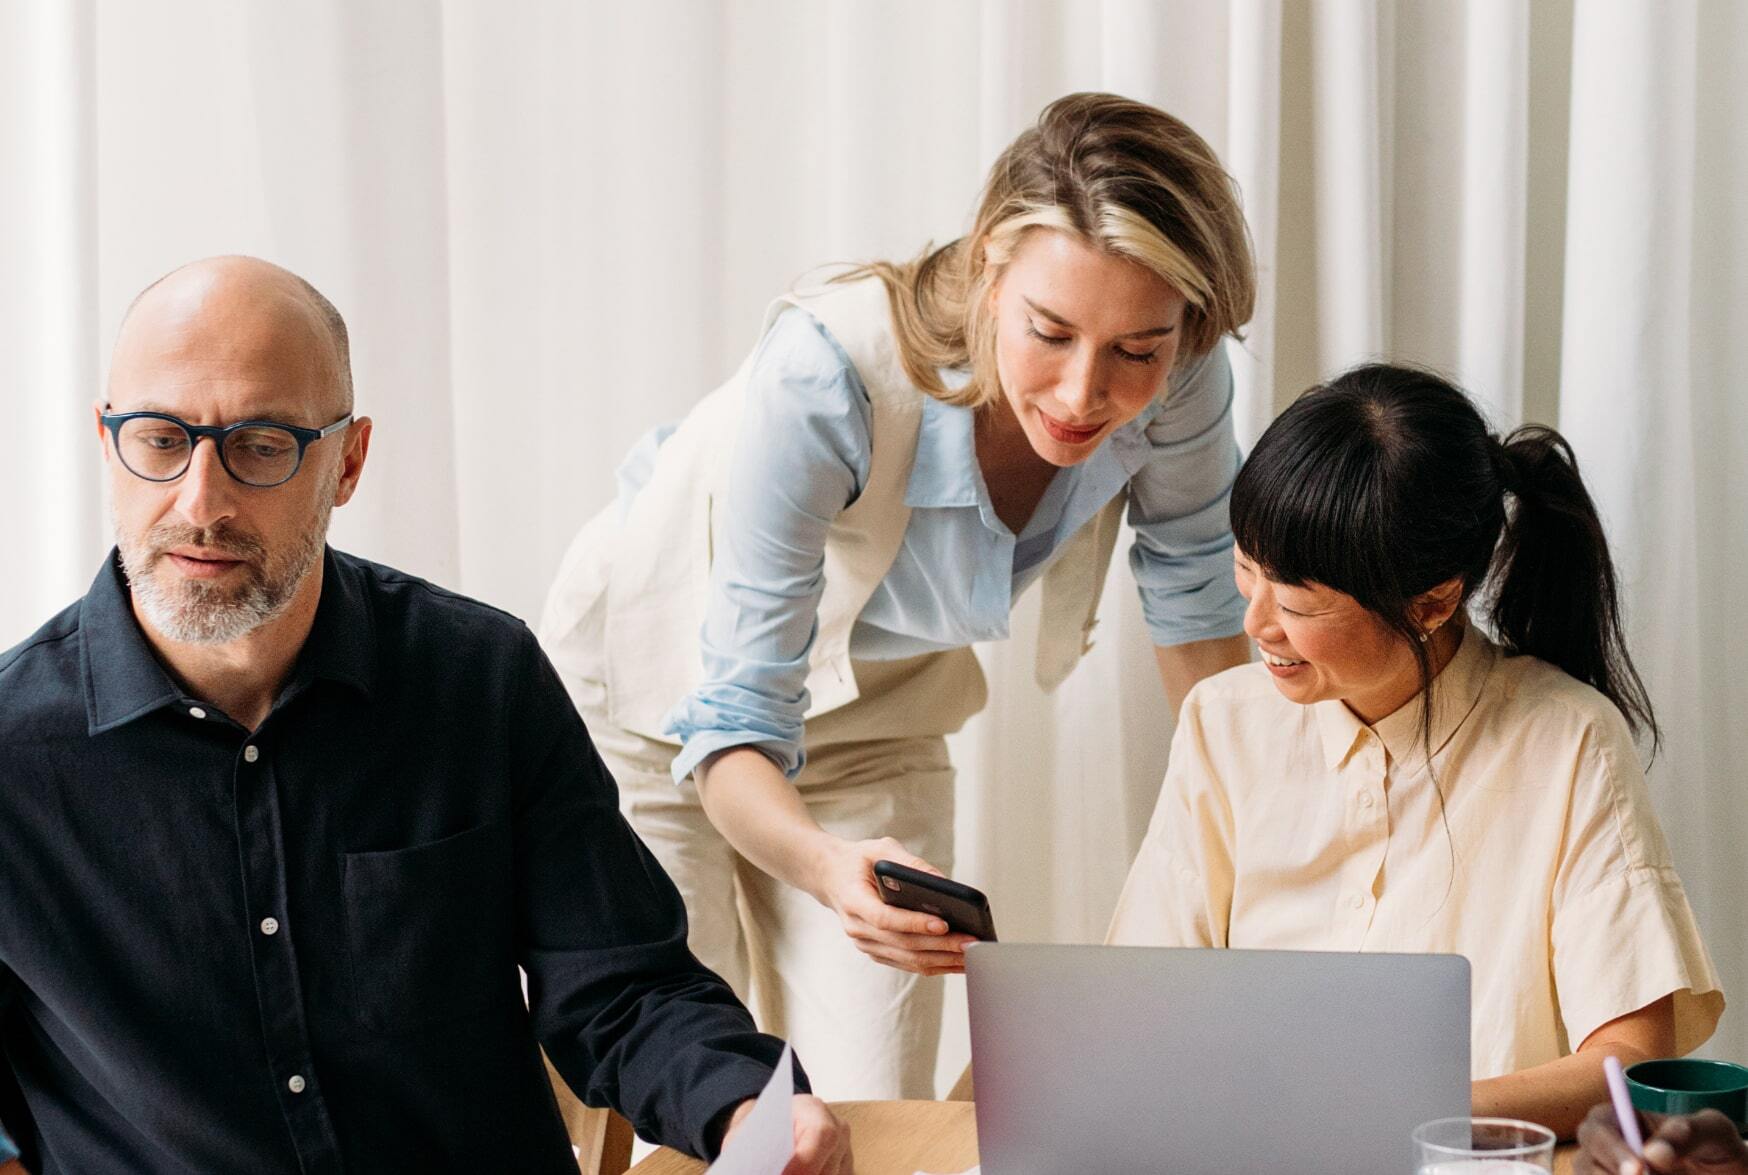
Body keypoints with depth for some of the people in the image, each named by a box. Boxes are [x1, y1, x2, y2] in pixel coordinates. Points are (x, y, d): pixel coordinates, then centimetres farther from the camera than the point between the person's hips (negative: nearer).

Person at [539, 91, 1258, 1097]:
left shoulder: (1178, 383, -25)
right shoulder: (826, 373, -38)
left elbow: (1196, 599, -3)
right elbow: (731, 718, -35)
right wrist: (827, 868, -55)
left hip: (881, 703, 4)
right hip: (659, 687, -3)